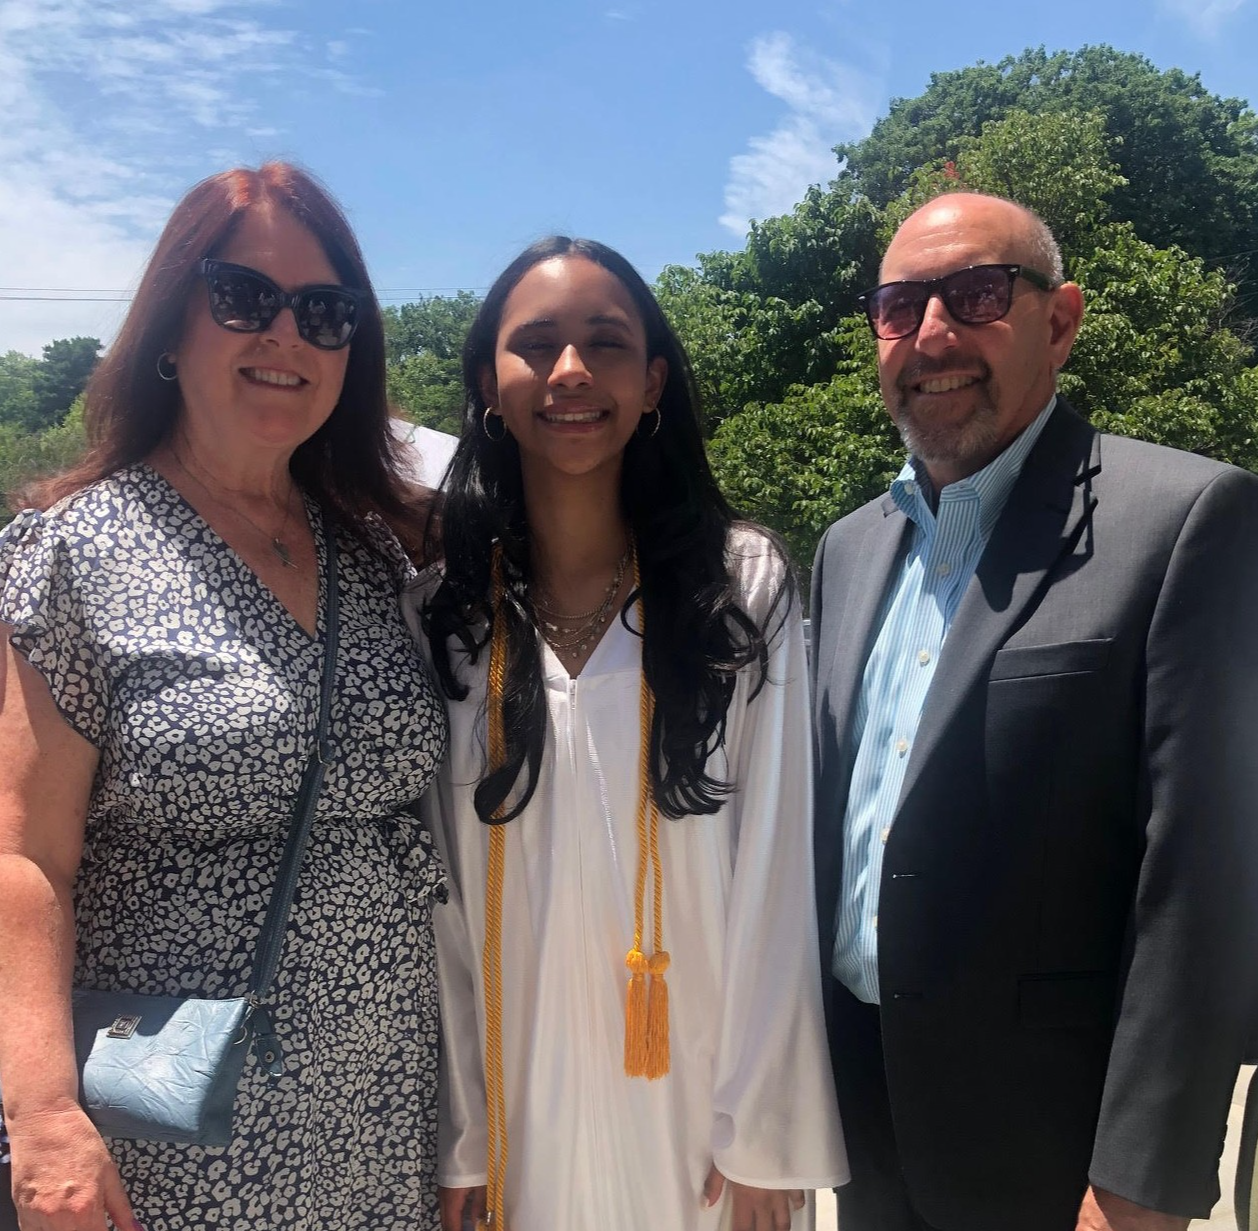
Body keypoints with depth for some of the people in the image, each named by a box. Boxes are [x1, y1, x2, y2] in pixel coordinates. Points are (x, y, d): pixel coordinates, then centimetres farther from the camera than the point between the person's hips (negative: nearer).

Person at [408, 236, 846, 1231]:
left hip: (693, 1101, -1)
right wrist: (452, 1141, -2)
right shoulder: (438, 612, -3)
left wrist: (760, 1131, -8)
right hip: (513, 1106, 1)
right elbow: (433, 897, -2)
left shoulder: (744, 584, -7)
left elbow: (770, 877, -7)